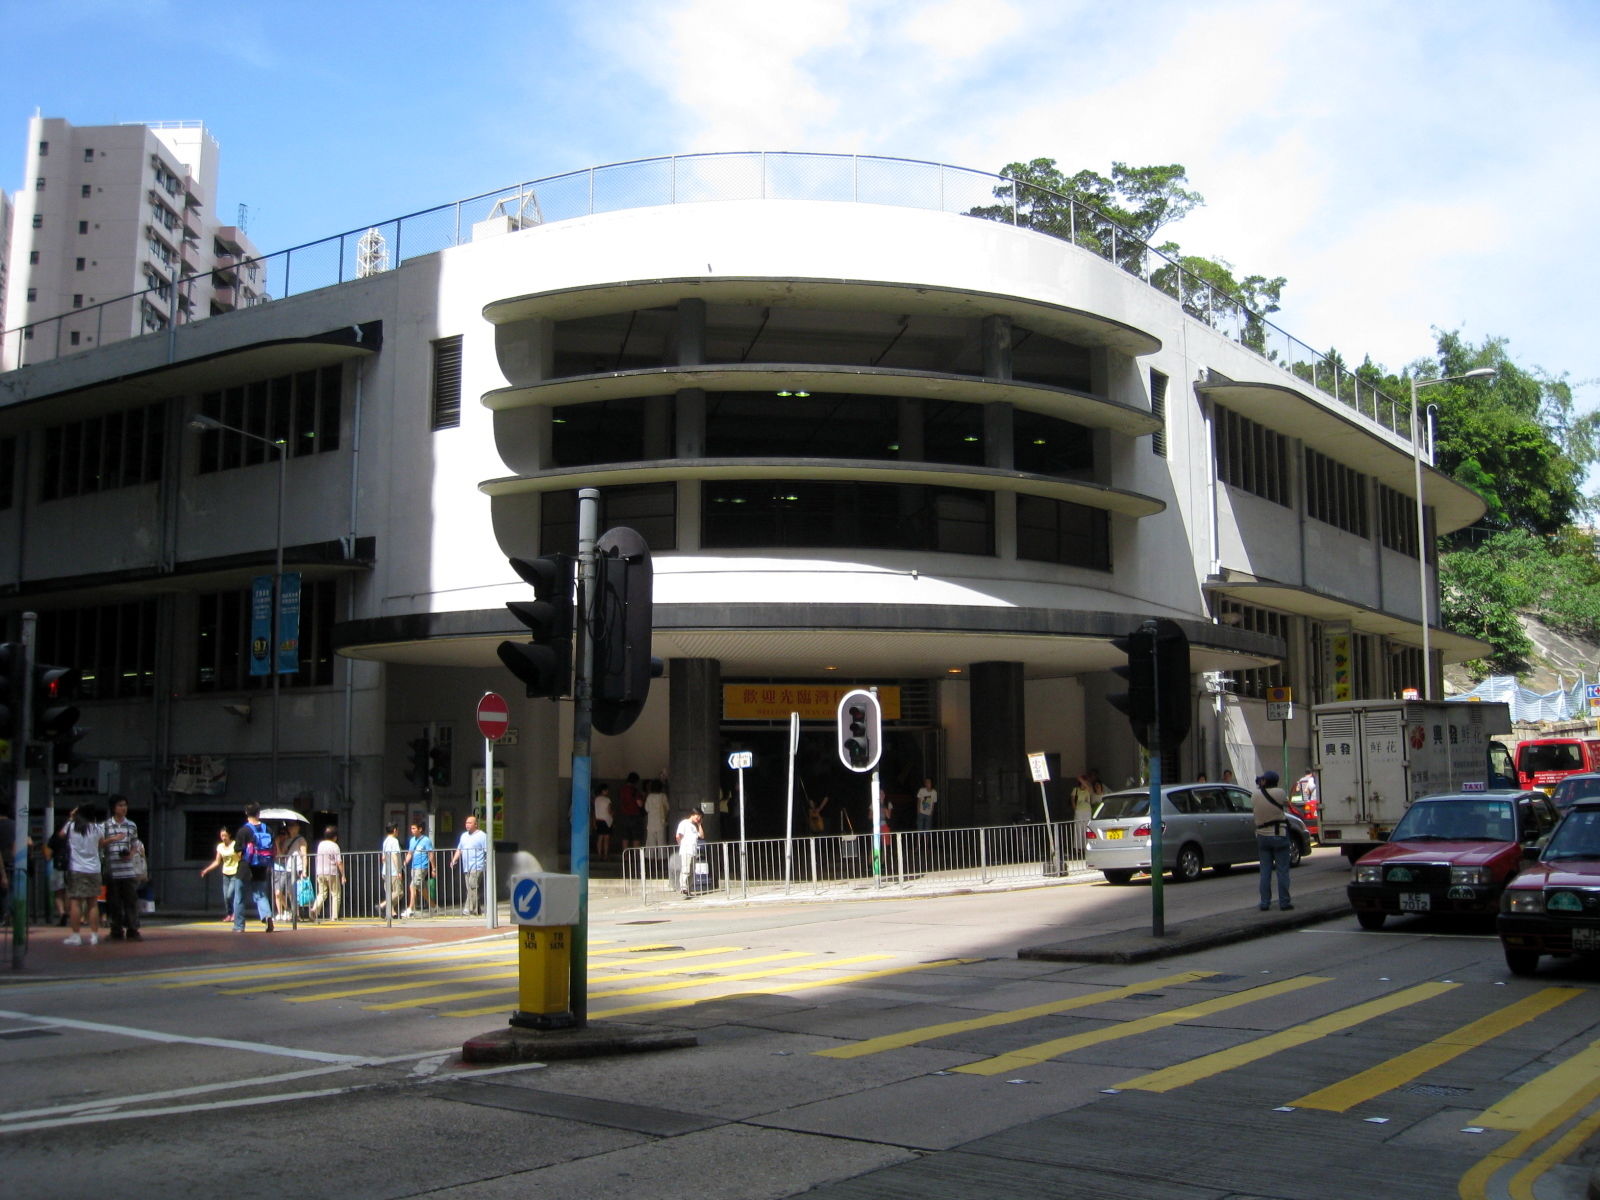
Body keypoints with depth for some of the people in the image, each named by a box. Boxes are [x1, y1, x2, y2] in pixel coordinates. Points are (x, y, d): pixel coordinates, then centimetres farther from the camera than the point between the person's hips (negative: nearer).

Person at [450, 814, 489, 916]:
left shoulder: (482, 835, -2)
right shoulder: (464, 835, 20)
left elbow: (488, 851, -7)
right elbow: (459, 849, 23)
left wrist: (488, 864, -14)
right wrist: (454, 859, 7)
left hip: (477, 868, -8)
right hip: (466, 868, 8)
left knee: (473, 888, -15)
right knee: (470, 888, 6)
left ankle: (470, 909, -17)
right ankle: (477, 909, 11)